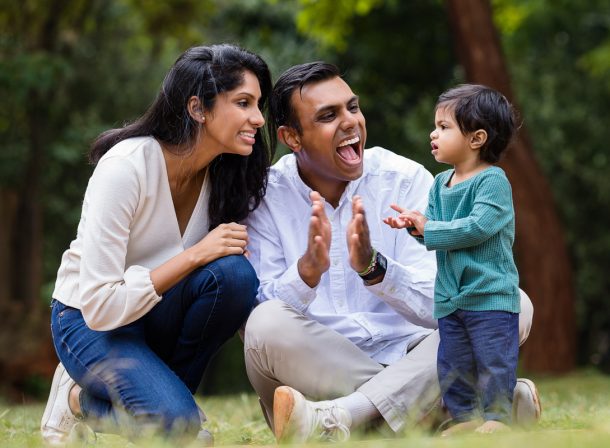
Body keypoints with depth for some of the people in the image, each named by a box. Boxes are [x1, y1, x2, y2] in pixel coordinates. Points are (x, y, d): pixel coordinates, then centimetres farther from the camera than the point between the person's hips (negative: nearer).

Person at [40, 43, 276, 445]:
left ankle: (162, 393, -6)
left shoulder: (227, 173, -7)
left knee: (234, 273, -26)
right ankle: (84, 399, 0)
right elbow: (100, 308, -28)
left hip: (157, 315, 6)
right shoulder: (126, 168, -26)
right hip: (90, 323, -6)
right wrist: (196, 255, -29)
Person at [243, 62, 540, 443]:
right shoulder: (265, 198, -1)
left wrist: (372, 266, -28)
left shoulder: (408, 180, 0)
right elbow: (257, 315, -11)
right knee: (267, 324, -31)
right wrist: (308, 269, -30)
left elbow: (440, 305, -9)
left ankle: (337, 419, -38)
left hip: (409, 362, 2)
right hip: (319, 372, -1)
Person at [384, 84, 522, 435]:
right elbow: (435, 228, 10)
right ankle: (465, 416, 19)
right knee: (453, 363, 11)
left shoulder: (493, 181, -13)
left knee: (494, 360, -3)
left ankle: (498, 416, 5)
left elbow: (478, 226, -24)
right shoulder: (440, 183, 11)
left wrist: (429, 229, -19)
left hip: (490, 293, -8)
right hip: (450, 296, 8)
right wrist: (413, 225, -12)